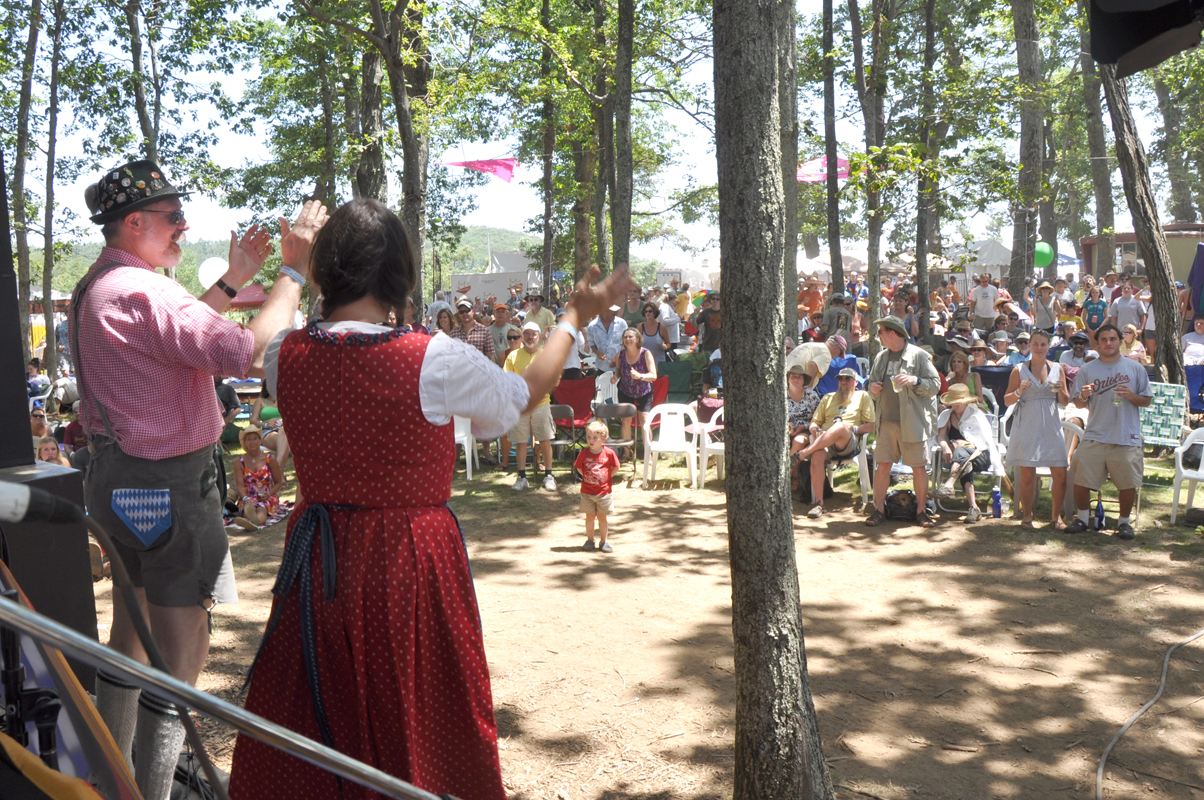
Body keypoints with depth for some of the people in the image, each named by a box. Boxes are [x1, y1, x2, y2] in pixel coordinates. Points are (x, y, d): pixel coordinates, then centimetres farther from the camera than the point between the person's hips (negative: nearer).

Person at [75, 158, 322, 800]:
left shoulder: (96, 287, 11)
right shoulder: (139, 290, -22)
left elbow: (179, 334, 22)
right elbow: (248, 354, -31)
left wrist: (232, 280, 18)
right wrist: (294, 271, -22)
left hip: (118, 476, 11)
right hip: (165, 485, -11)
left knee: (131, 631, 22)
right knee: (181, 651, -2)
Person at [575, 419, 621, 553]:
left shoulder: (609, 453, -9)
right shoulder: (584, 453, -5)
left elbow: (616, 467, 3)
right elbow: (579, 468, 8)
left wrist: (607, 477, -1)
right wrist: (587, 477, 1)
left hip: (604, 491, -1)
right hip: (587, 492, 1)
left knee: (602, 517, 8)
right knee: (589, 517, 9)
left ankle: (603, 542, 18)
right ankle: (590, 540, 21)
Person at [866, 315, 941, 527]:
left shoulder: (919, 356, -3)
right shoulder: (881, 357, 14)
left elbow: (935, 384, -5)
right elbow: (872, 382, 25)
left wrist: (915, 381, -21)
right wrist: (873, 388, 2)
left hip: (912, 421, -4)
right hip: (886, 421, 5)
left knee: (918, 467, 2)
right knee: (882, 465, 3)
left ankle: (922, 510, 13)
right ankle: (879, 509, 11)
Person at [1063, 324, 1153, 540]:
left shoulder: (1135, 368, 7)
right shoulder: (1087, 369, 8)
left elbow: (1147, 400, 8)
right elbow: (1078, 403, 9)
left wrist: (1131, 396, -12)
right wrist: (1083, 396, -14)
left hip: (1127, 437, -1)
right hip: (1094, 436, 1)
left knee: (1128, 483, 2)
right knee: (1081, 480, -1)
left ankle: (1124, 521, 20)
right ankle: (1082, 518, 17)